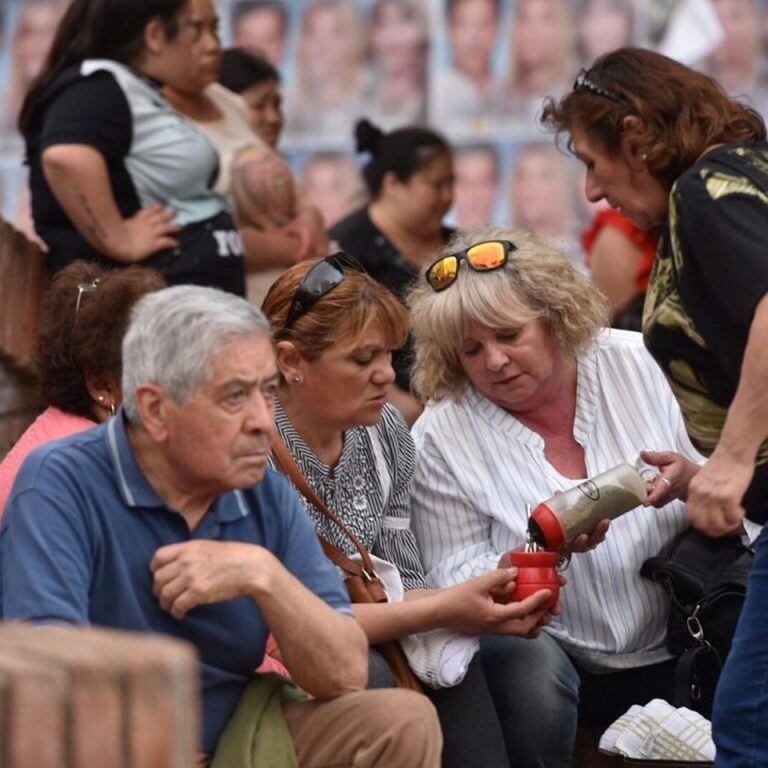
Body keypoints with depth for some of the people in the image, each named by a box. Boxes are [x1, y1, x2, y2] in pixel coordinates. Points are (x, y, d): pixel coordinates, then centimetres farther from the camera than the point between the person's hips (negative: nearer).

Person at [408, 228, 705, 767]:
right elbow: (451, 582, -6)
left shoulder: (635, 365, 0)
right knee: (528, 666, -35)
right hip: (556, 648, -2)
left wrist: (690, 480, -19)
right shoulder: (440, 435, -4)